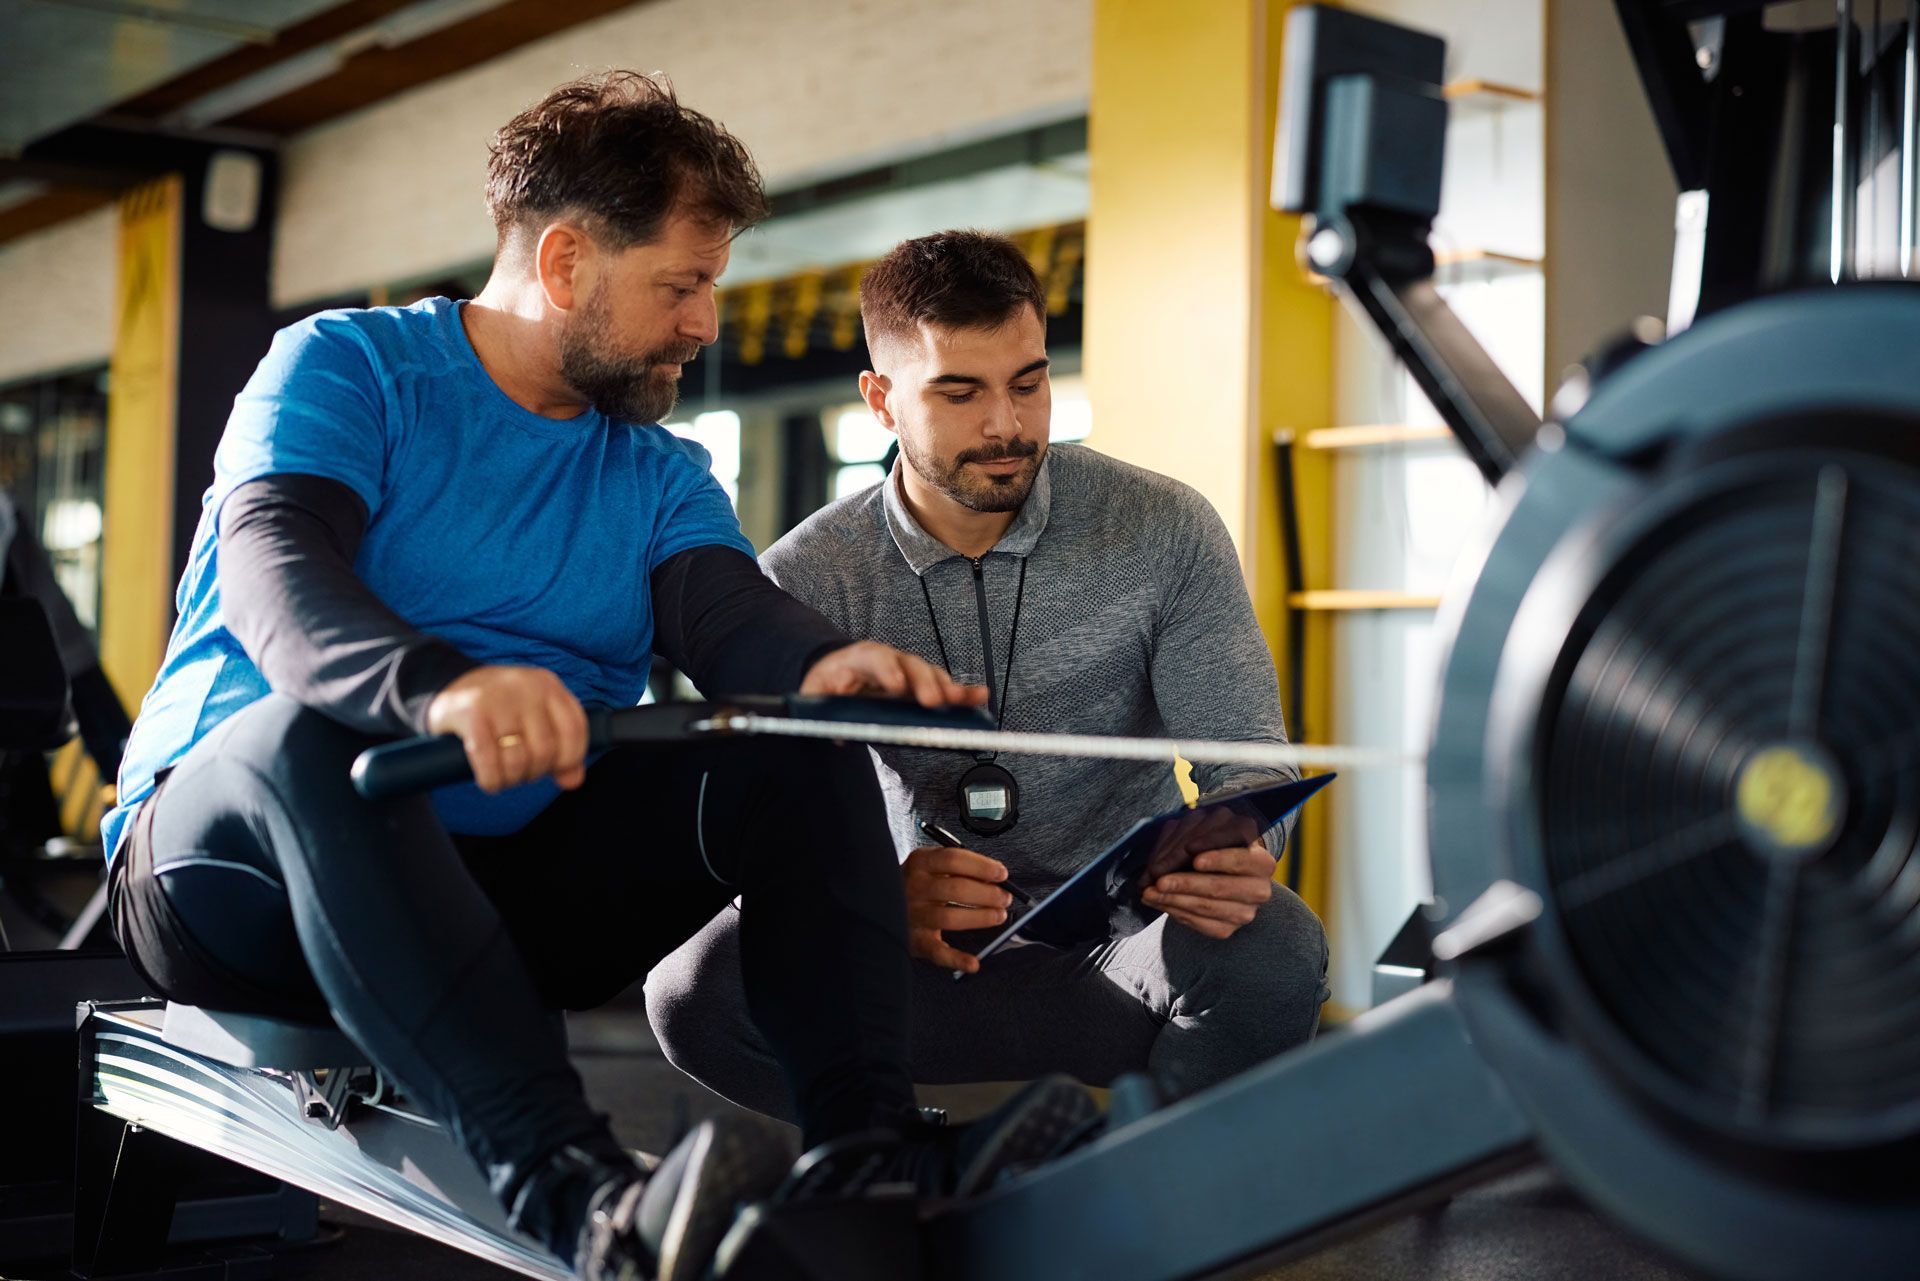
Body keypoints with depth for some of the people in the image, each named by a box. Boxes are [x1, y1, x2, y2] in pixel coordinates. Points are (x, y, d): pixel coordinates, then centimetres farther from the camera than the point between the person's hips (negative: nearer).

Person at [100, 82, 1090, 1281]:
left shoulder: (660, 474, 13)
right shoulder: (348, 368, -2)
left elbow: (727, 611, -7)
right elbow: (271, 572, -21)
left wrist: (824, 662, -33)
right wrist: (438, 687, -43)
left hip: (509, 891, 4)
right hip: (230, 858, -4)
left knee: (803, 746, -14)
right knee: (311, 736, -38)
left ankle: (870, 1142, -33)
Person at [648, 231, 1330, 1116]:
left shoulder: (1163, 531, -3)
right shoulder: (804, 581, -5)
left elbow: (1245, 756, -4)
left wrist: (1236, 854, -31)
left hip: (1123, 936, 1)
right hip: (926, 956, 0)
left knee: (1273, 949, -33)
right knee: (697, 987, -27)